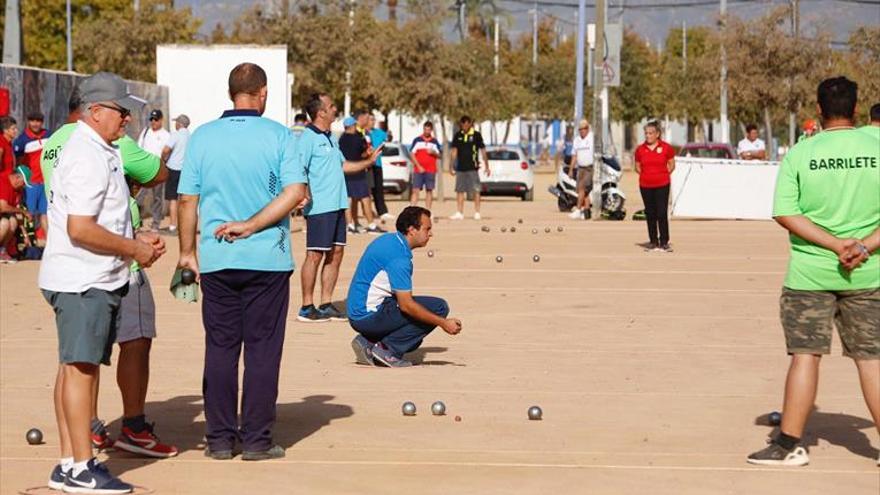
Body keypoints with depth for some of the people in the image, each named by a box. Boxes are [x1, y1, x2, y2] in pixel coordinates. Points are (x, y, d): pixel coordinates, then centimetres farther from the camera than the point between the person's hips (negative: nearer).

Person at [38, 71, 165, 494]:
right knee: (80, 368, -8)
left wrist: (136, 241, 15)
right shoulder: (87, 157, -17)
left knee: (77, 367, 12)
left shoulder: (101, 152, 17)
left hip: (94, 280, 11)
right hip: (83, 282, -11)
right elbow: (80, 228, -24)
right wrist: (133, 249, -14)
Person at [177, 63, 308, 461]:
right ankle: (256, 439, 6)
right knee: (262, 349, 4)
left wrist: (187, 251, 12)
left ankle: (220, 438, 11)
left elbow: (188, 200, 3)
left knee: (220, 348, 9)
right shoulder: (278, 136, -3)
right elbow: (296, 192, -12)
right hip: (268, 259, -2)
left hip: (216, 260, 2)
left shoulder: (202, 137, 2)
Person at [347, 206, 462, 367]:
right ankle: (388, 349, -12)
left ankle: (368, 342, 10)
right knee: (438, 307, -15)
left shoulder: (388, 240, 11)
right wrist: (443, 323, -19)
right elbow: (406, 304, -23)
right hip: (369, 316, -10)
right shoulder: (398, 255, -20)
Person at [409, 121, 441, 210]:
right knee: (415, 190, -6)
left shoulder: (435, 141, 9)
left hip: (431, 171, 2)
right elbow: (412, 154, 1)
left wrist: (434, 152, -12)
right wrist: (418, 166, -8)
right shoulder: (417, 140, 4)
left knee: (429, 191, 3)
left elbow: (439, 155, 11)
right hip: (418, 170, -2)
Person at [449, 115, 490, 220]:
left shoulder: (476, 135, -2)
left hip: (472, 168, -4)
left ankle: (477, 213, 2)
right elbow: (454, 151, 11)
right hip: (460, 168, 4)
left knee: (475, 191, -3)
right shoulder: (458, 135, 8)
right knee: (459, 191, 4)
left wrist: (487, 167, 0)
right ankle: (459, 213, 8)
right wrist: (452, 166, 7)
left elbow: (483, 151, 1)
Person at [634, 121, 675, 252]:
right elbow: (637, 166, 14)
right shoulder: (640, 149, 2)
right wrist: (645, 175, 3)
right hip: (645, 186, 3)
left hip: (662, 185, -3)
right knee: (650, 214, 7)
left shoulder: (666, 147, -3)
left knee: (662, 214, -6)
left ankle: (664, 242, 0)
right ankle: (653, 242, 15)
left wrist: (664, 174, -2)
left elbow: (672, 165, 7)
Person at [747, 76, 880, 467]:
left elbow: (785, 213, -9)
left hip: (810, 273, -1)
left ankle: (789, 444, 7)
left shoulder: (800, 154, -4)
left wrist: (836, 244, -12)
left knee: (805, 356, 4)